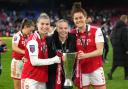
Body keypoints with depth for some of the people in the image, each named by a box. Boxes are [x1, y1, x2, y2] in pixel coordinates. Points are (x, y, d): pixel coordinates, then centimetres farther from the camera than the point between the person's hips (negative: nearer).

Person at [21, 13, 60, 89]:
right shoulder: (33, 40, -16)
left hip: (42, 78, 8)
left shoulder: (46, 39, 9)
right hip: (31, 79, -8)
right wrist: (54, 60, -16)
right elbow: (34, 62, -21)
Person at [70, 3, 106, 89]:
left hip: (96, 68, -2)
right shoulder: (72, 34, 2)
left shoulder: (96, 31, -8)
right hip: (81, 70, 3)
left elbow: (100, 51, -12)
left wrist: (85, 55, -26)